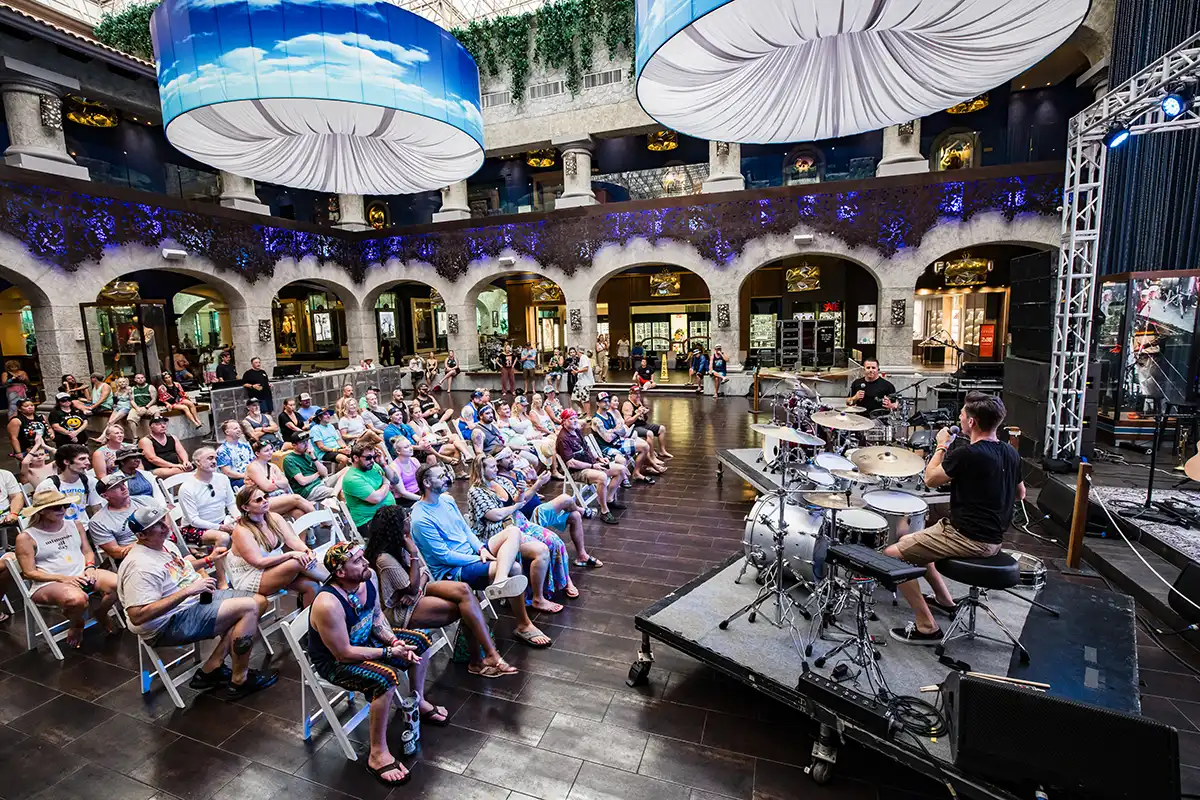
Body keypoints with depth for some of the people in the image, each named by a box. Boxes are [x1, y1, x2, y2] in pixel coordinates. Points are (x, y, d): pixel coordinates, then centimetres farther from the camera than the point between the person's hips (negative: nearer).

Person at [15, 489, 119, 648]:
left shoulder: (75, 525, 11)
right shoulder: (26, 537, -3)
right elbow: (29, 573, -6)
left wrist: (90, 567, -8)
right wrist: (64, 578, -18)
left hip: (83, 576, 5)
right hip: (49, 584, -5)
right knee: (76, 599, -39)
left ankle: (101, 613, 11)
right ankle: (77, 625, 0)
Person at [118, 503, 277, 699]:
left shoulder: (165, 543, 7)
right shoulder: (140, 566, -23)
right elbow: (137, 616, -30)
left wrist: (208, 560, 16)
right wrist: (188, 591, -31)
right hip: (169, 624, -10)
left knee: (259, 601, -1)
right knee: (248, 608, -21)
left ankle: (210, 669, 1)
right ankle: (239, 682, -5)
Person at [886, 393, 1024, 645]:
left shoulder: (966, 455, -23)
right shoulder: (1010, 452, 4)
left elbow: (930, 479, -7)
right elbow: (1020, 494, 19)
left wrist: (942, 446, 4)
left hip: (968, 539, -9)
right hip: (993, 537, 9)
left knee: (893, 554, -8)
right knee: (911, 542, 23)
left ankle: (927, 628, -4)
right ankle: (945, 600, 32)